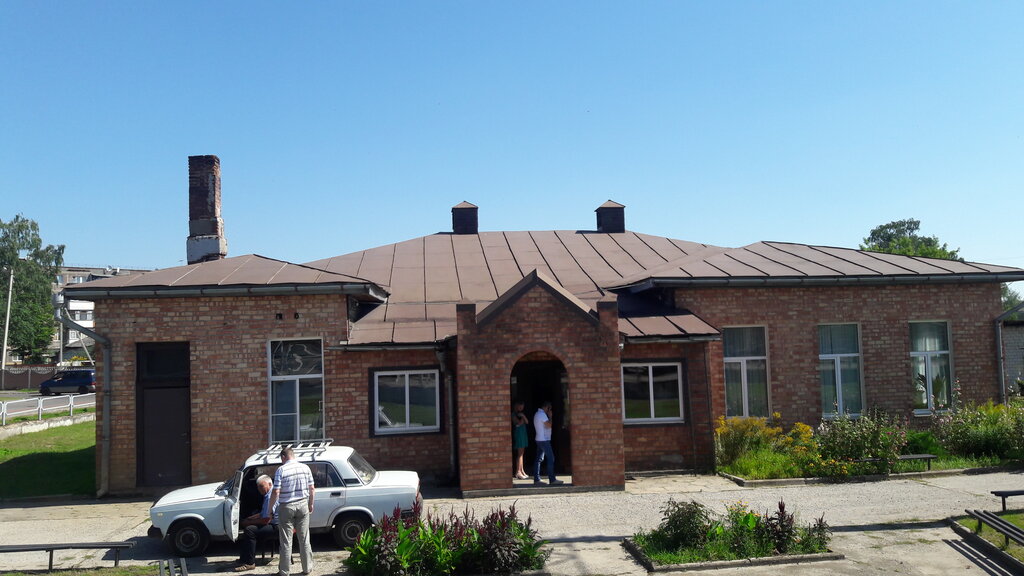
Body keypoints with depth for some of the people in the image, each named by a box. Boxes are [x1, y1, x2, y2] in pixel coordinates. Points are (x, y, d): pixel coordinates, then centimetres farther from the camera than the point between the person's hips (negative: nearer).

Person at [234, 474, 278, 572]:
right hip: (271, 523, 11)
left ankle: (249, 563, -16)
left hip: (275, 526, -11)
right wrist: (247, 520, 9)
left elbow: (266, 519, -22)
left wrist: (248, 522, -11)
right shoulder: (268, 495, 15)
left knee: (250, 530, -24)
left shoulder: (271, 497, -21)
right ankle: (244, 559, 10)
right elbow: (262, 514, 21)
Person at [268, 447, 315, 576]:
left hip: (287, 507, -3)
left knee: (286, 541, 5)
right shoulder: (305, 468, 1)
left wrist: (270, 508, -2)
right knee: (304, 539, 12)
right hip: (303, 505, 3)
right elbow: (311, 488, 4)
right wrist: (311, 504, 16)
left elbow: (276, 492, -14)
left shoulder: (281, 470, -10)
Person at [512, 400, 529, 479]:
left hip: (523, 434, 9)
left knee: (521, 453, 10)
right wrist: (522, 418, -2)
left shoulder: (520, 414, 18)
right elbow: (519, 423, -18)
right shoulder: (513, 414, -8)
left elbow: (527, 422, 10)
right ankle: (518, 472, -8)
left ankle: (522, 471, 15)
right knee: (519, 453, -9)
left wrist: (523, 416, -5)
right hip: (518, 434, -9)